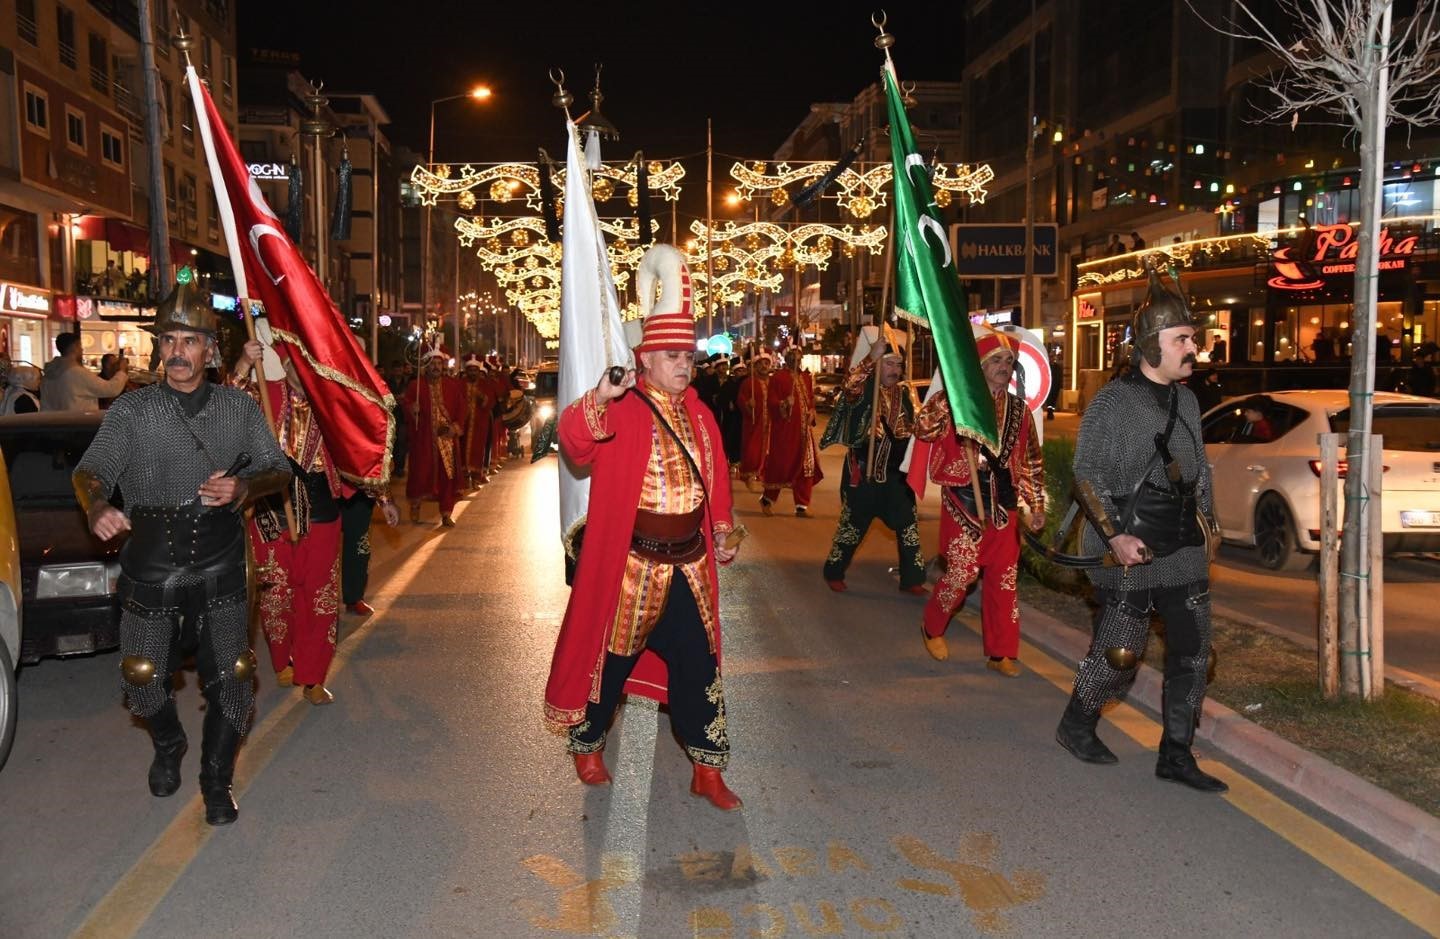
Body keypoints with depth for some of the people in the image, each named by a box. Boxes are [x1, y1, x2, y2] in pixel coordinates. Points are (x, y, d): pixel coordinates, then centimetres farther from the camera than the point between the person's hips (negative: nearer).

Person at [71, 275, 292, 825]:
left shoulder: (238, 409, 3)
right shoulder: (132, 411, -1)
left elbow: (278, 470, 7)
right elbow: (91, 470, -9)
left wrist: (244, 487, -15)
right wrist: (96, 509, -31)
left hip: (219, 568, 0)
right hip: (150, 568, 0)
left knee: (231, 679, -1)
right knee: (142, 678, 7)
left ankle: (216, 781, 21)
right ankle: (168, 748, 40)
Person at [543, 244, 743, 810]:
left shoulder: (697, 413, 10)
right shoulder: (620, 407, -11)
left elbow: (714, 476, 18)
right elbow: (574, 440, -28)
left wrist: (721, 532, 15)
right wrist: (598, 397, -43)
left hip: (688, 561, 6)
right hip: (629, 560, -5)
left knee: (698, 662, 8)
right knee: (613, 655, 8)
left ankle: (707, 771, 19)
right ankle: (587, 745, 32)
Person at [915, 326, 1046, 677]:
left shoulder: (1018, 408, 9)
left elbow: (1031, 461, 15)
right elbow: (923, 428, -18)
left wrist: (1037, 503, 10)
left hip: (1004, 503, 5)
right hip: (965, 501, -5)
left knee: (1004, 579, 6)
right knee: (962, 572, -5)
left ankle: (1001, 653, 17)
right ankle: (932, 629, 23)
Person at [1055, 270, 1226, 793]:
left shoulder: (1186, 401, 12)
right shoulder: (1113, 402, -10)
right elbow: (1087, 475, -12)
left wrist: (1204, 523, 15)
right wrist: (1114, 536, -19)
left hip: (1186, 553, 7)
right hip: (1132, 553, -7)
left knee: (1192, 653, 6)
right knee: (1119, 652, 1)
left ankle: (1176, 755, 17)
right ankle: (1076, 726, 25)